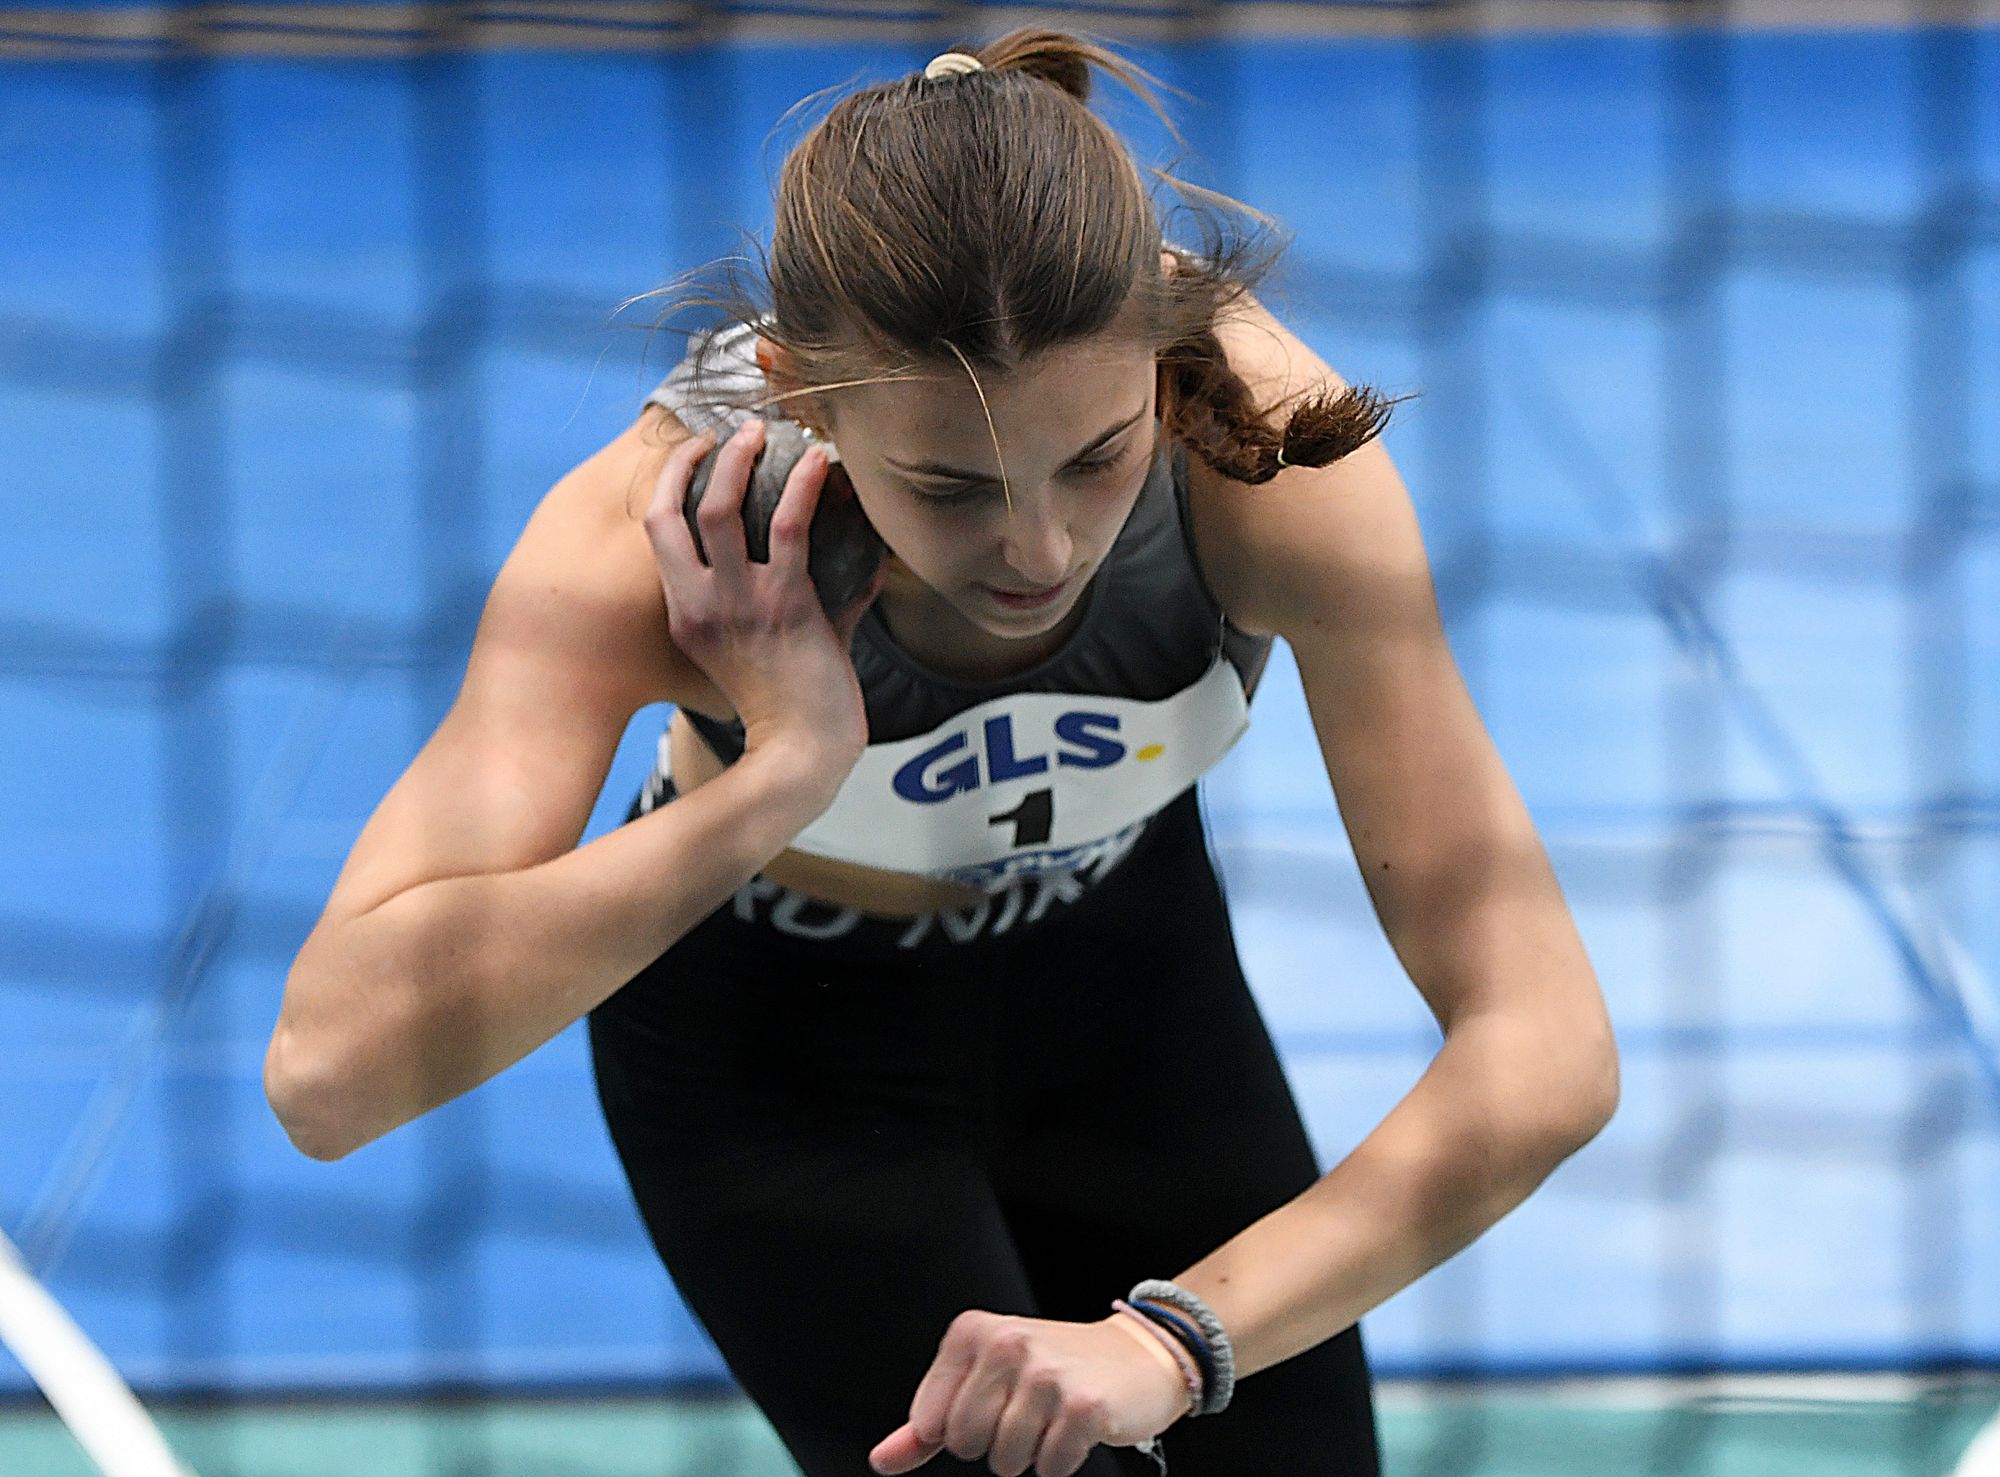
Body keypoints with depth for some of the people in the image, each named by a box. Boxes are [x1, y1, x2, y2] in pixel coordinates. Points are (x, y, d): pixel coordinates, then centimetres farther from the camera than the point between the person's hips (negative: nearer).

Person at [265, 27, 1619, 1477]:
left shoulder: (1269, 448, -35)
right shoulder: (655, 529, -37)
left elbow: (1546, 1052, -38)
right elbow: (328, 1071, -48)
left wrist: (1177, 1336, -50)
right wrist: (779, 772, -50)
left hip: (1125, 967, 3)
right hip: (773, 1051, -2)